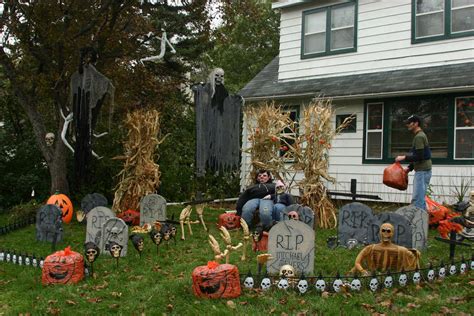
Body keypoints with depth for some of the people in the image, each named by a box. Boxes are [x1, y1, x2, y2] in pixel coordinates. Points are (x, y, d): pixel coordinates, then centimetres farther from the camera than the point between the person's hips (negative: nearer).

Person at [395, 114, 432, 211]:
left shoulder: (419, 137, -14)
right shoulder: (420, 135, 19)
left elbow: (419, 156, -21)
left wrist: (404, 158, -15)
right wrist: (409, 168, 18)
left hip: (422, 171, -11)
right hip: (421, 171, 11)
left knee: (417, 199, -11)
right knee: (420, 198, 14)